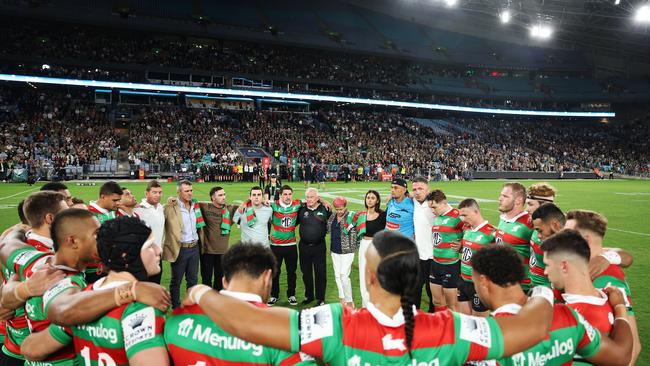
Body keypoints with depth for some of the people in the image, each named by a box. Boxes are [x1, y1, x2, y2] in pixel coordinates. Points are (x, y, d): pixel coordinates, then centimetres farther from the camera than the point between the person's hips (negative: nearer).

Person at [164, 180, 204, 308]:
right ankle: (176, 308, 25)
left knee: (193, 279, 16)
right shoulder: (171, 207, -10)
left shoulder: (194, 204, 7)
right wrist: (168, 204, -26)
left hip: (194, 248, 5)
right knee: (176, 280, 10)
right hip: (180, 249, -5)